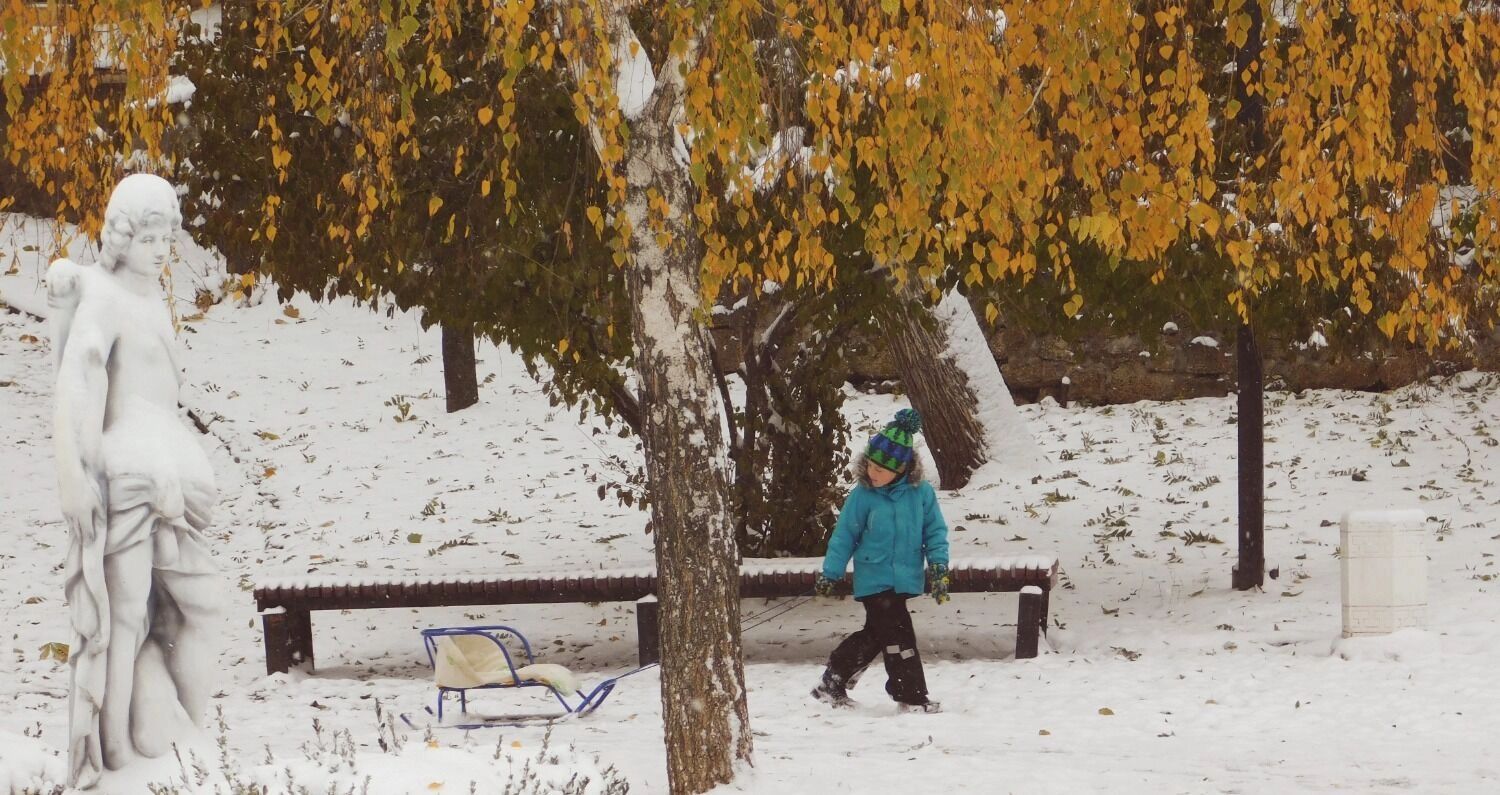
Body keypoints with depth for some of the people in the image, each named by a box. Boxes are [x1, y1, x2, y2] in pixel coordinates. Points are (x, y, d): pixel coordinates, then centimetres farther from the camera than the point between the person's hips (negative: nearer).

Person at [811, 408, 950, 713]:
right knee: (898, 634, -9)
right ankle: (912, 696, -1)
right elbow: (844, 536, 0)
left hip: (904, 580, 4)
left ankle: (832, 684, 29)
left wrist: (939, 566, -7)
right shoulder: (862, 496, -8)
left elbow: (935, 530, 3)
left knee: (874, 635, 14)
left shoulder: (921, 493, -4)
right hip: (874, 581, -3)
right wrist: (830, 573, 3)